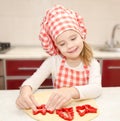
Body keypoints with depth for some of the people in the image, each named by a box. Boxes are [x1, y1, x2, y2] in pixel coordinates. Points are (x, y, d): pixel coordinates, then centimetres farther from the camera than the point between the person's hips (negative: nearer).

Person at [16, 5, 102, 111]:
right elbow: (33, 80, -13)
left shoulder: (92, 64, -8)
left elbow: (97, 88, -24)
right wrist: (25, 90, -37)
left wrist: (71, 91, -44)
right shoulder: (53, 61, -6)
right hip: (58, 110, 1)